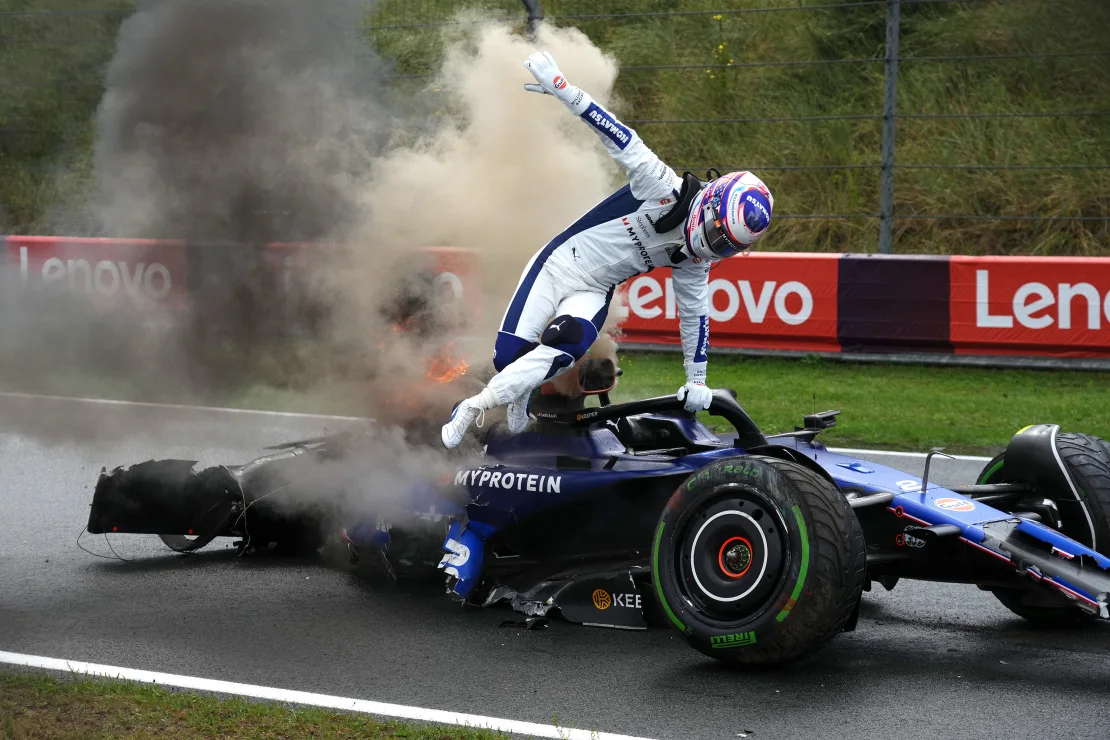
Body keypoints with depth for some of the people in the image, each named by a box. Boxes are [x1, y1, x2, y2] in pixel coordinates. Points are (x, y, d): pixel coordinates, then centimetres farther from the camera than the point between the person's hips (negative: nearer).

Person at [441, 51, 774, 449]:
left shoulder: (695, 262, 0)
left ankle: (475, 408, -14)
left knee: (566, 346, -29)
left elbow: (695, 315, 10)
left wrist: (696, 381, 10)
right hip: (559, 264, -3)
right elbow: (621, 139, -21)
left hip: (593, 294, 3)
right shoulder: (665, 189, -17)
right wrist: (562, 87, -28)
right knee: (508, 356, -15)